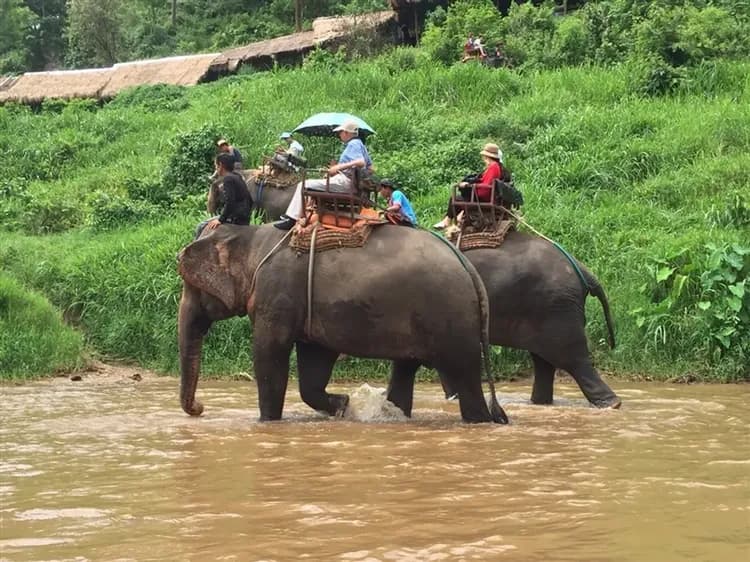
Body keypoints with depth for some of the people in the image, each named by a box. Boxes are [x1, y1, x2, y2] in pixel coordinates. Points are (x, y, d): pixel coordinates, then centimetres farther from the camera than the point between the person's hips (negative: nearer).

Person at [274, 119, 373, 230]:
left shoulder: (353, 144, -11)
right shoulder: (360, 145, 19)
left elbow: (361, 162, -29)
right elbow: (370, 168, 23)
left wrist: (339, 167, -30)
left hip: (345, 182, -11)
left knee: (303, 185, -11)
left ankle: (291, 219, -15)